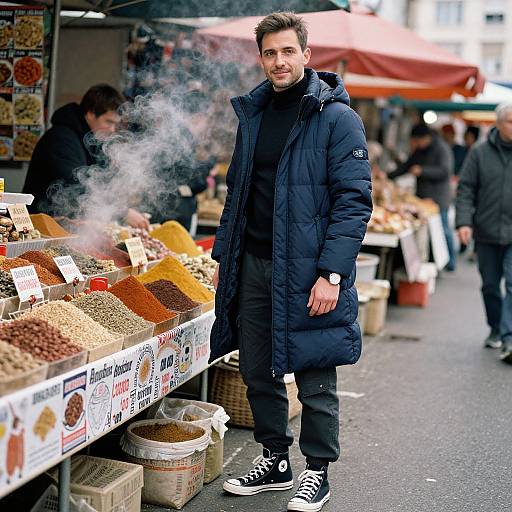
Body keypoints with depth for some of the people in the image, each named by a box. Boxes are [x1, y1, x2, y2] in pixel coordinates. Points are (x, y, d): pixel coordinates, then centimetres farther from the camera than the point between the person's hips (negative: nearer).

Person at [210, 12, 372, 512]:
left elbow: (354, 200, -12)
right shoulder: (253, 113, 12)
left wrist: (331, 273, -19)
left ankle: (317, 471, 22)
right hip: (252, 265, 6)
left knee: (314, 377, 5)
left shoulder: (337, 118, -7)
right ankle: (274, 460, 31)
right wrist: (222, 255, 13)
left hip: (306, 270, -6)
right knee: (258, 372, 13)